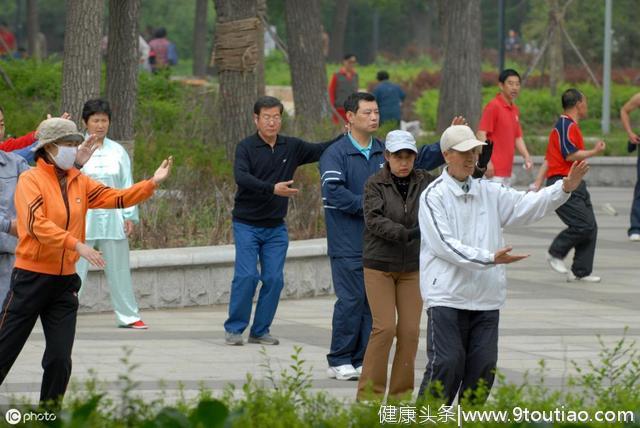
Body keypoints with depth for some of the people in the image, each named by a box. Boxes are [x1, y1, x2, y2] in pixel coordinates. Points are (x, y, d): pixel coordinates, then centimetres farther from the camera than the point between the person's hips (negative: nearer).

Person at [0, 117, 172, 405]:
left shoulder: (79, 182, 10)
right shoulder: (31, 180, -10)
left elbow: (117, 198, 7)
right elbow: (36, 224, -23)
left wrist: (152, 183, -3)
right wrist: (77, 245, -31)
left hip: (64, 281, 6)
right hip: (31, 278, -6)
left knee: (60, 358, 4)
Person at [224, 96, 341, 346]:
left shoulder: (291, 147, 5)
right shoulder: (246, 148, -8)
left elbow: (321, 151, 13)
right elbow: (241, 177, -24)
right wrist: (273, 189, -37)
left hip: (276, 227, 4)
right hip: (247, 225, -4)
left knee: (274, 279, 0)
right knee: (246, 276, -10)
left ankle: (260, 330, 11)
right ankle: (234, 329, 2)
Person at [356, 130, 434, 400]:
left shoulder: (424, 181, 2)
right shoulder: (375, 183, -7)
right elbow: (374, 220, -18)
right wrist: (406, 233, -31)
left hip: (412, 267, 3)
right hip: (379, 266, -3)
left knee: (410, 329, 0)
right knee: (385, 327, -10)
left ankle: (401, 394, 10)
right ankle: (369, 394, -2)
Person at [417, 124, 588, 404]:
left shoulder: (489, 192, 13)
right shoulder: (433, 196, -5)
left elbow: (527, 206, 7)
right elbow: (445, 244, -15)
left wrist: (565, 188, -9)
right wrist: (490, 258, -22)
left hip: (486, 297, 6)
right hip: (447, 295, -6)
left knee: (483, 365, 4)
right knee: (447, 363, -10)